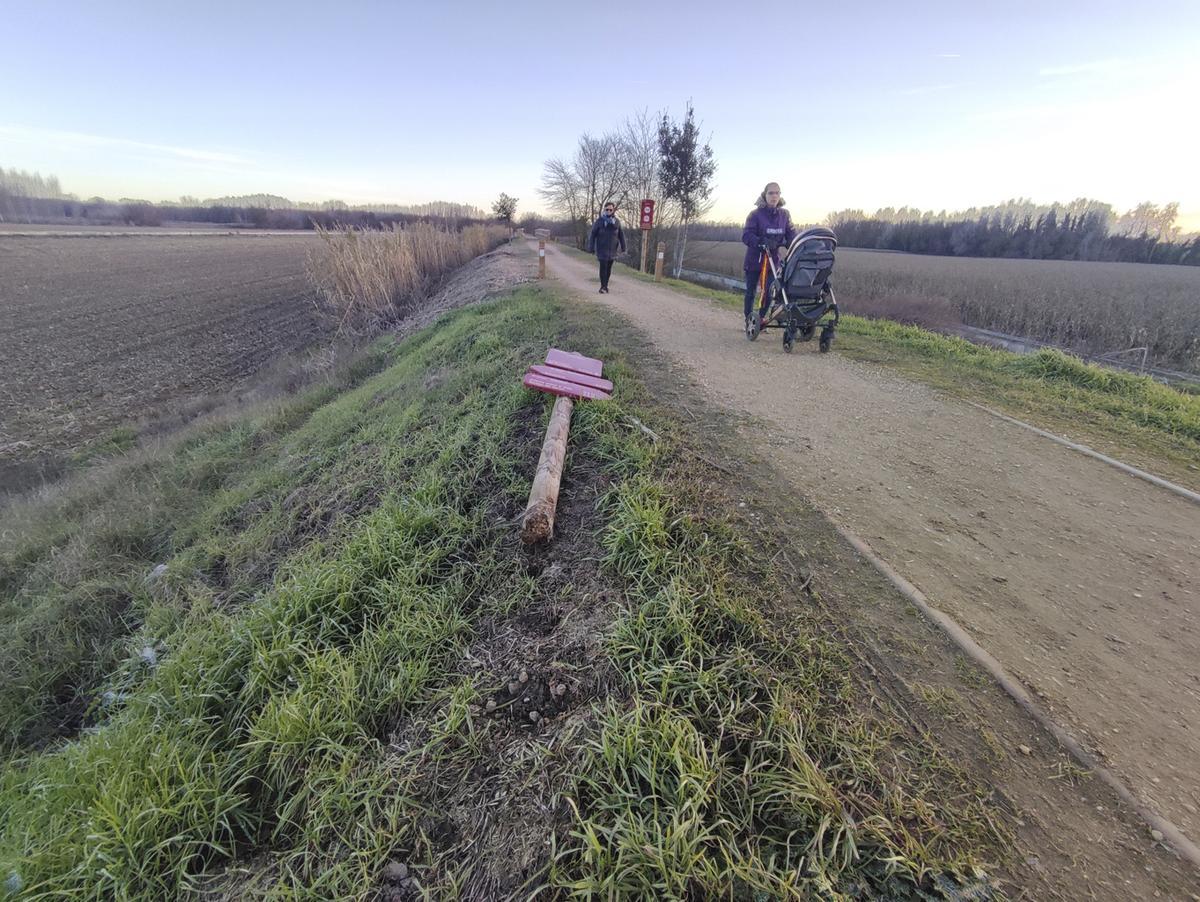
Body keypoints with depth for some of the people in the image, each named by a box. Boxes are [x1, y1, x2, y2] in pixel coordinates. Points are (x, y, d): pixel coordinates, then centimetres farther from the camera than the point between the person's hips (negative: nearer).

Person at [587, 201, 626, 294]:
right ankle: (603, 287, -1)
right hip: (602, 249, -3)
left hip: (612, 250, 3)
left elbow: (621, 235, 11)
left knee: (608, 269, 8)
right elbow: (593, 234, -1)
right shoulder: (600, 221, -4)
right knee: (603, 268, -7)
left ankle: (605, 286, 20)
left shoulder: (617, 221, 4)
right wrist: (591, 248, -5)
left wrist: (623, 248, 8)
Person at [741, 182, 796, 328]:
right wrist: (761, 241, -37)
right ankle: (748, 321, 20)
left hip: (773, 259, 3)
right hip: (754, 259, -3)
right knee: (751, 292, 5)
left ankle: (760, 318, 16)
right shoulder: (755, 214, -9)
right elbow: (746, 235, -20)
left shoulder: (784, 215, 3)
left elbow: (791, 234, 1)